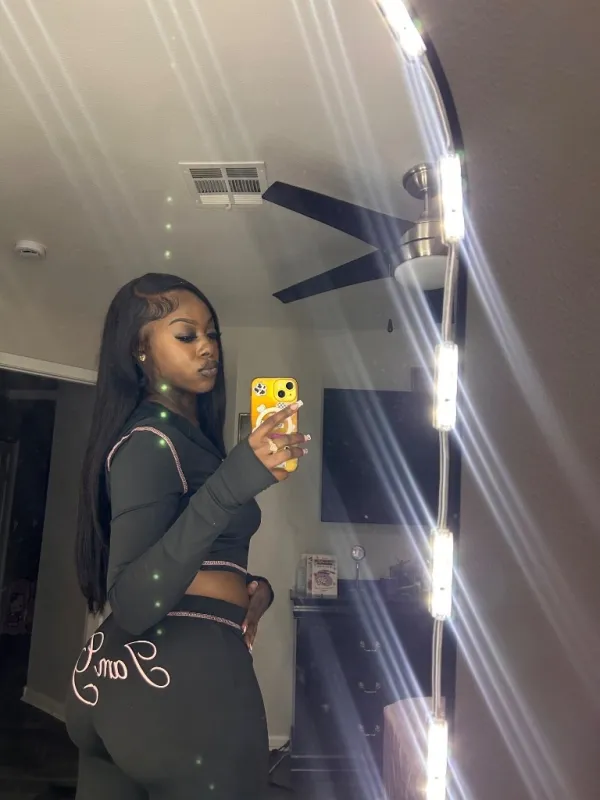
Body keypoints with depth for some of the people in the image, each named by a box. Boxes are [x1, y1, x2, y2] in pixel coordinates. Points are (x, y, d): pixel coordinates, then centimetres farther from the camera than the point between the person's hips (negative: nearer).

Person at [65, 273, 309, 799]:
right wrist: (232, 484, -34)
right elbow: (133, 604, -25)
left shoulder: (184, 434, 16)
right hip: (184, 678, -9)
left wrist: (250, 585, 3)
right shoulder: (149, 440, -14)